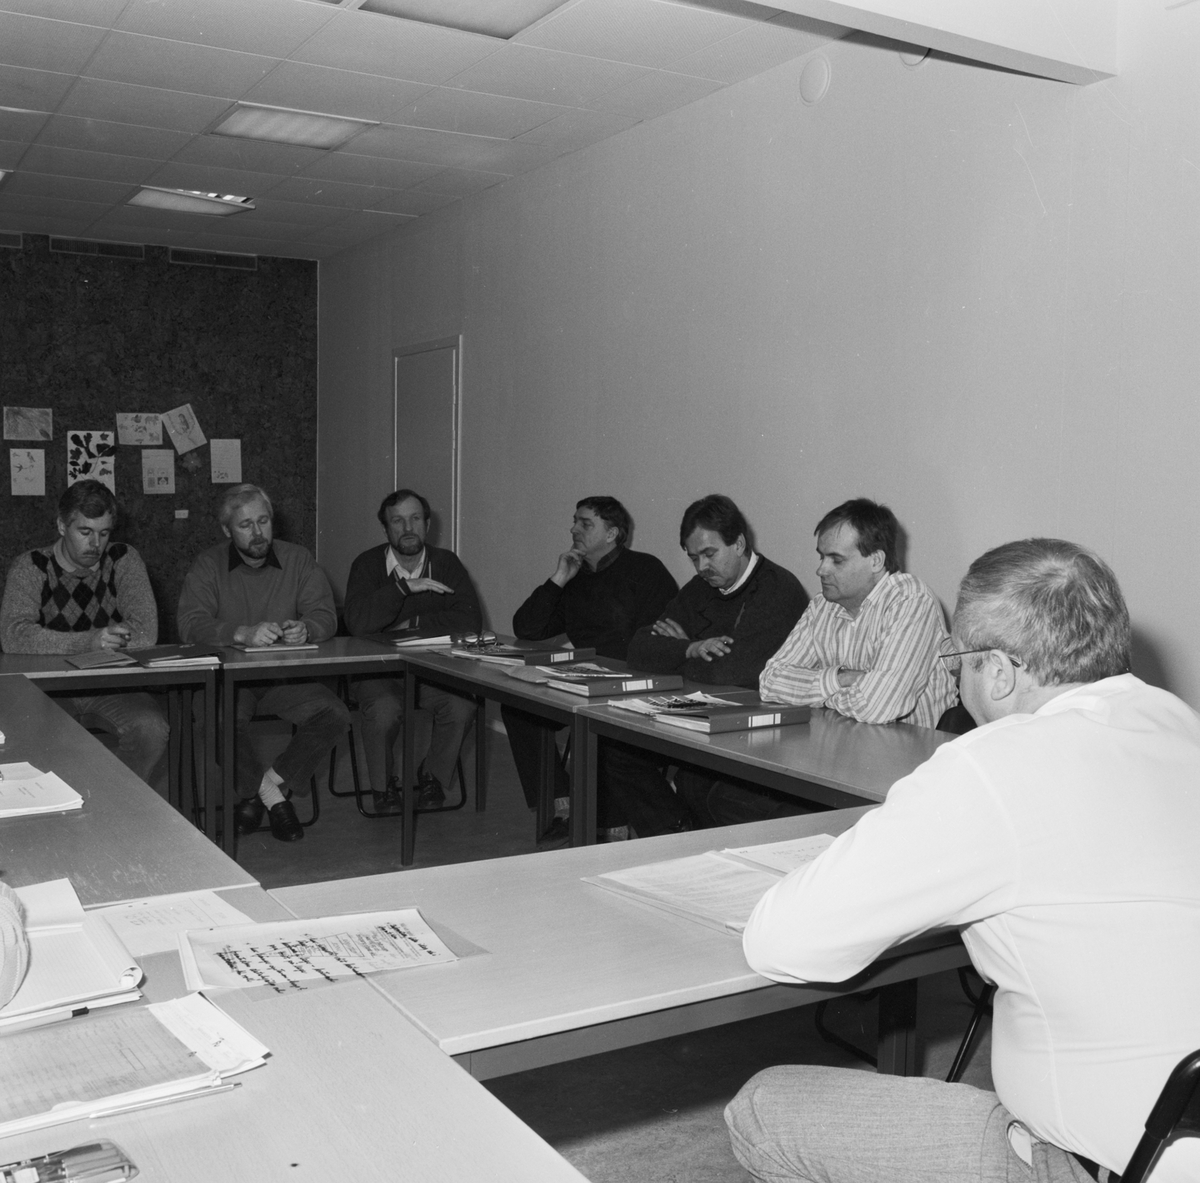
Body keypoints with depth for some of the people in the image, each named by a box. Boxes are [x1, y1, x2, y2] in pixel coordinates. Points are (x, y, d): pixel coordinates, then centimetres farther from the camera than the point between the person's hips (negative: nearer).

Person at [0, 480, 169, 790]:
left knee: (151, 730, -27)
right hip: (50, 688, -1)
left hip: (113, 686, 1)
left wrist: (55, 644, -17)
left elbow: (145, 632, -10)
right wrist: (87, 642, -31)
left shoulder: (124, 560, 4)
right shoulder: (30, 567, 1)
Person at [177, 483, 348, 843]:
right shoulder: (207, 566, 0)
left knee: (334, 714, -23)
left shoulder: (297, 559, 6)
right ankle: (272, 796, -7)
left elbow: (326, 616, 0)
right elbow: (190, 625, -14)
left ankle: (273, 784, -4)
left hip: (287, 675, 2)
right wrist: (243, 633, -31)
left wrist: (305, 629, -25)